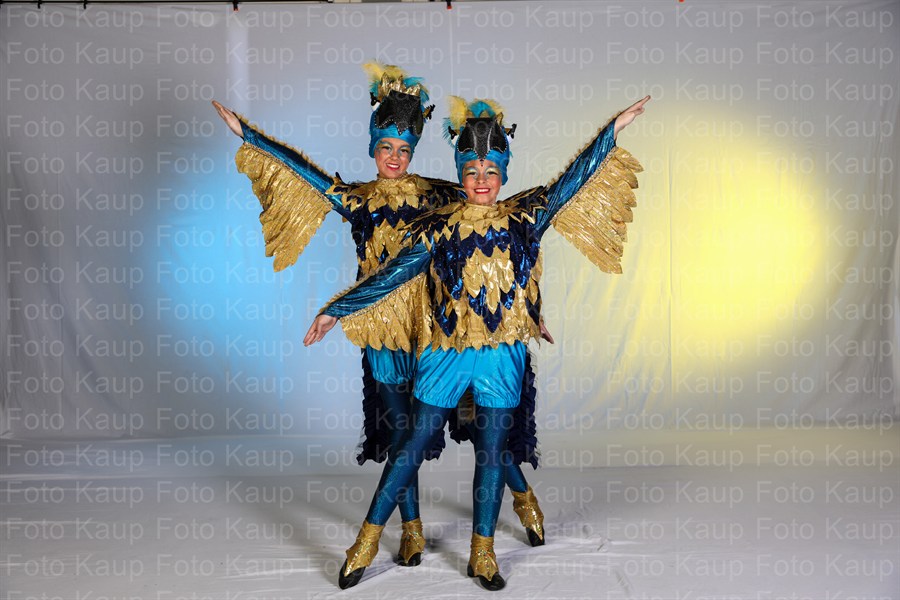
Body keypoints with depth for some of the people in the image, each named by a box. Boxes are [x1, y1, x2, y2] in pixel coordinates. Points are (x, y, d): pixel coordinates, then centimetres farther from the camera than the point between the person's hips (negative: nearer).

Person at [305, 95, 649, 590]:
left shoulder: (524, 218, 3)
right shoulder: (438, 228, -1)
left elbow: (571, 182, 4)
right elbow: (393, 274, -2)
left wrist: (613, 130, 2)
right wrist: (337, 310, -4)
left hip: (501, 355, 2)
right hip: (445, 351, -1)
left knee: (492, 450, 7)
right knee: (415, 444, 5)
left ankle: (482, 554, 23)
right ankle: (368, 539, 20)